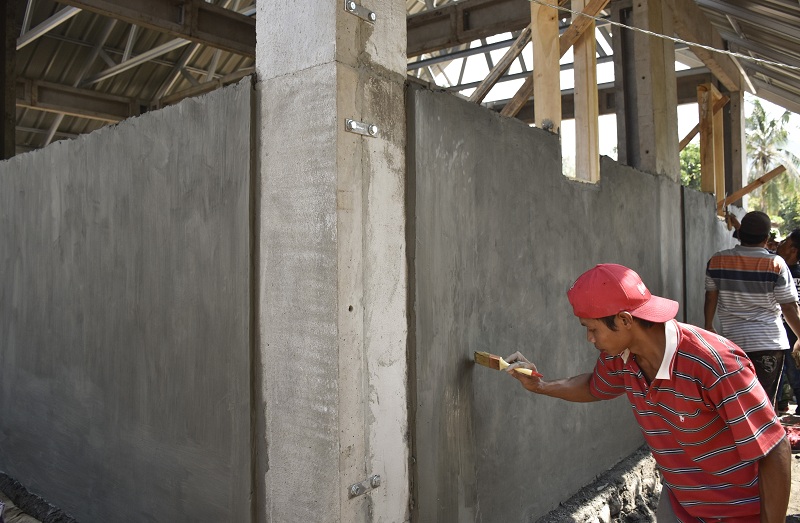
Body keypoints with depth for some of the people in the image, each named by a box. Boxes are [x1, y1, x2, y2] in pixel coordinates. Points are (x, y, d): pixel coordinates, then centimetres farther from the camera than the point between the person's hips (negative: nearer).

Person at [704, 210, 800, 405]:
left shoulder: (717, 261, -3)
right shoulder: (776, 264, -9)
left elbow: (711, 298, 5)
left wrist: (709, 327, 19)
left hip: (732, 340, 2)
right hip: (769, 343, -2)